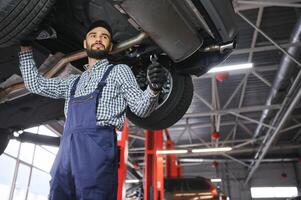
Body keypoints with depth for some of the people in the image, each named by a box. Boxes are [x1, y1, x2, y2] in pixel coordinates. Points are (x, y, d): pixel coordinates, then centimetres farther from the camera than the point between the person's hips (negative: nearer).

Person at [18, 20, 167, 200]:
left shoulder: (119, 71, 11)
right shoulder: (74, 81, 27)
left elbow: (140, 108, 2)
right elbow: (36, 84, 31)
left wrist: (153, 89, -20)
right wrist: (26, 49, 30)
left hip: (98, 146, -5)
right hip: (66, 151, 6)